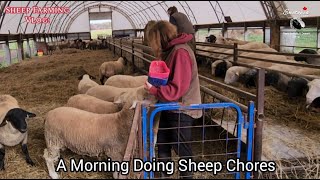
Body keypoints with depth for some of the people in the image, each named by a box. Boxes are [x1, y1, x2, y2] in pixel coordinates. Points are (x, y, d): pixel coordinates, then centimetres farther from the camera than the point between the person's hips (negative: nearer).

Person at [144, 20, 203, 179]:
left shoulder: (180, 52, -22)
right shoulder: (171, 51, 10)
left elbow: (178, 88, -27)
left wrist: (153, 89, -19)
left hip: (181, 110, -10)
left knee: (181, 147, 7)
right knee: (162, 142, 18)